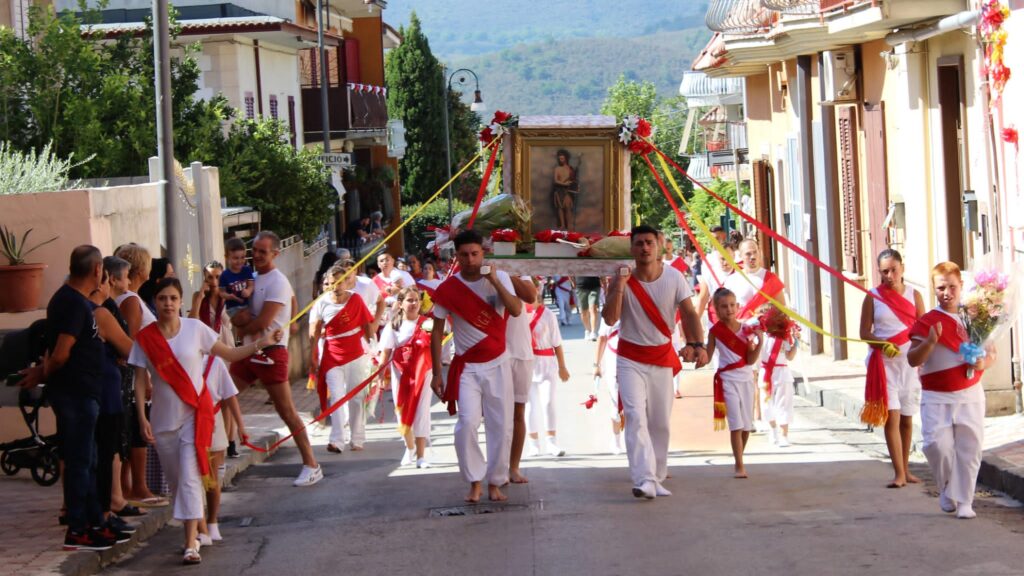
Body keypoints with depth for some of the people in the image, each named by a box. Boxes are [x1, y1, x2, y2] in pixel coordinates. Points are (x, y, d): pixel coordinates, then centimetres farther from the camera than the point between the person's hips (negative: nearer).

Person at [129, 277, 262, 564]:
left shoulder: (195, 328, -2)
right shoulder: (145, 338, -2)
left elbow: (230, 354, 5)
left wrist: (260, 343, -7)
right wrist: (142, 417, -6)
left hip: (196, 413, -2)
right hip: (164, 419, 2)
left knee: (189, 477, -12)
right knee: (176, 479, 10)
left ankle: (191, 543, -15)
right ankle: (196, 530, 28)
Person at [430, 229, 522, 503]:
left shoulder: (499, 278, -3)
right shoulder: (447, 289, -6)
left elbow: (516, 310, -18)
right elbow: (437, 332, -1)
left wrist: (495, 282, -28)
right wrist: (436, 373, -4)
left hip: (497, 364, 2)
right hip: (467, 367, -2)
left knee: (501, 426, 2)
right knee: (468, 422, -17)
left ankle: (495, 483, 15)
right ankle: (475, 482, -3)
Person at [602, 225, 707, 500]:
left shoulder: (673, 277, -8)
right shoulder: (623, 281, -11)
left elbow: (689, 313, -12)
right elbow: (609, 319, -20)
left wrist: (697, 344, -27)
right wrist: (618, 288, -31)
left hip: (663, 357, 2)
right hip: (631, 359, -2)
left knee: (661, 422, 8)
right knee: (636, 417, -17)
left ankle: (657, 478, 21)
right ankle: (645, 480, -26)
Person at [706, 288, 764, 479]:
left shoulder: (746, 330, 2)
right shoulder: (716, 330, -3)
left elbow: (750, 360, -1)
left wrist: (760, 342, -11)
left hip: (746, 378, 3)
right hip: (728, 379, -3)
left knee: (747, 424, 8)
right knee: (736, 424, -10)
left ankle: (739, 460, 26)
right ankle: (739, 466, -8)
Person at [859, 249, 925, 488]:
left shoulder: (913, 295, 7)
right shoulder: (873, 297, 2)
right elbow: (864, 333, 2)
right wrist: (883, 343, -16)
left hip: (910, 360, 2)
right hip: (884, 362, -2)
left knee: (907, 418, 7)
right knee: (891, 416, -11)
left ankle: (905, 469, 17)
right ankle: (899, 473, -12)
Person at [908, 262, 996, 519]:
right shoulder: (926, 322, -4)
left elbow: (990, 351, 15)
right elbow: (913, 360, -10)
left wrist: (984, 362, -7)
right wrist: (929, 341, -27)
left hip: (970, 394, 2)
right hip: (936, 397, -2)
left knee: (969, 447, -1)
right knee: (937, 445, -13)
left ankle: (964, 501, 9)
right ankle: (947, 491, 13)